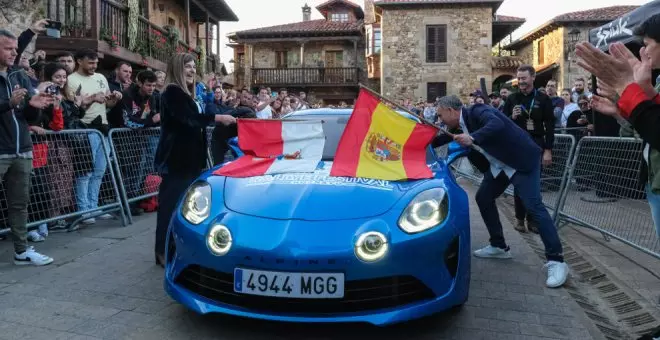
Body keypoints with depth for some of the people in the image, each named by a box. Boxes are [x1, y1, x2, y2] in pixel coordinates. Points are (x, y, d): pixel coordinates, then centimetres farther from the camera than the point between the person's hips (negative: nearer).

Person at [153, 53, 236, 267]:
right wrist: (218, 118, -24)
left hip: (188, 157, 9)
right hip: (176, 159, -9)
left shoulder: (187, 94, 20)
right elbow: (188, 119, -22)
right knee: (173, 202, -9)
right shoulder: (172, 92, -10)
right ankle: (164, 252, -4)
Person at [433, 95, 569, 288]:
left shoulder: (477, 112, -20)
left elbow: (497, 124, -40)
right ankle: (499, 246, 23)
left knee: (534, 206, -16)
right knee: (483, 198, 11)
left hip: (521, 160, -10)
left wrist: (473, 139, -50)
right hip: (500, 165, 10)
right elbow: (445, 138, 21)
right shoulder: (462, 123, 6)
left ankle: (556, 261, -13)